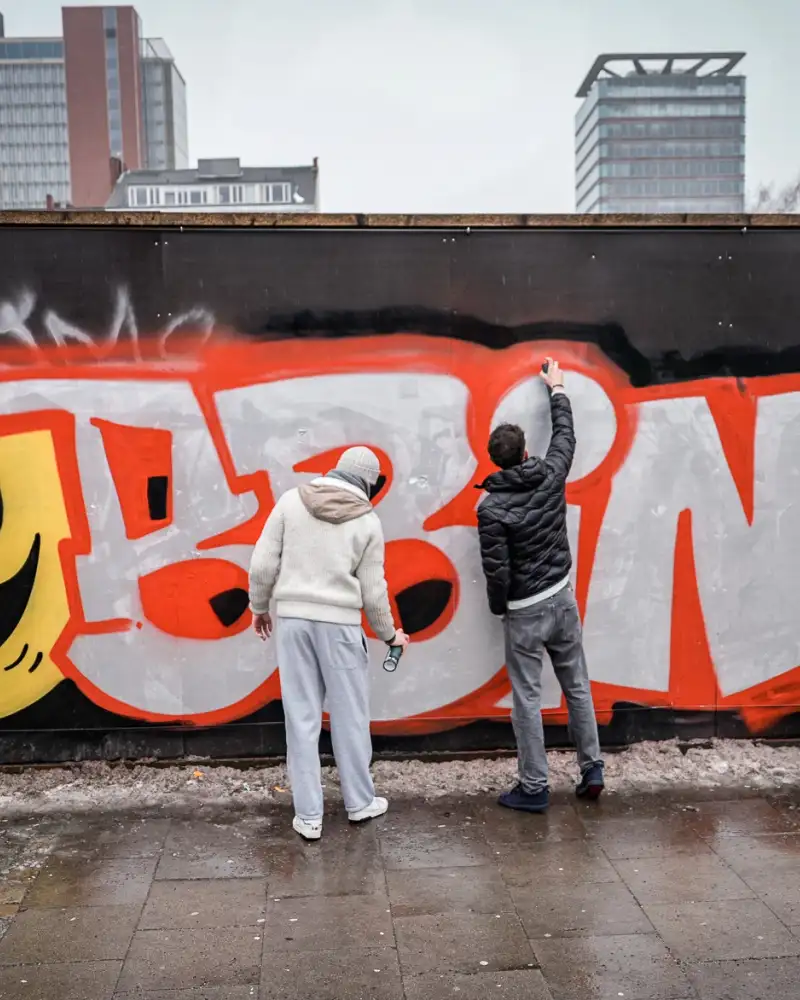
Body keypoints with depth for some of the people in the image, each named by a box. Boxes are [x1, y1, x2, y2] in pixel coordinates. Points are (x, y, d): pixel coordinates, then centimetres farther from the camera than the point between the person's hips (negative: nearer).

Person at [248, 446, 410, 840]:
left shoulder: (291, 501, 1)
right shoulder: (368, 521, -1)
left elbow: (262, 564, -1)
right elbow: (372, 591, 2)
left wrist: (259, 607, 15)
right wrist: (389, 633, 17)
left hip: (293, 617, 2)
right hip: (339, 622, -1)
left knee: (301, 717, 7)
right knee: (349, 715, 13)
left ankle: (308, 816, 13)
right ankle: (360, 802, 27)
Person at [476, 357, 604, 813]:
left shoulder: (491, 507, -17)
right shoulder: (550, 476, -6)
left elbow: (496, 569, -16)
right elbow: (566, 436, 13)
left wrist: (498, 607, 4)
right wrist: (557, 388, 27)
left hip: (525, 611, -5)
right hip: (562, 598, 5)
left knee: (527, 699, 4)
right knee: (578, 687, 16)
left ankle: (534, 788, 12)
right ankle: (592, 770, 24)